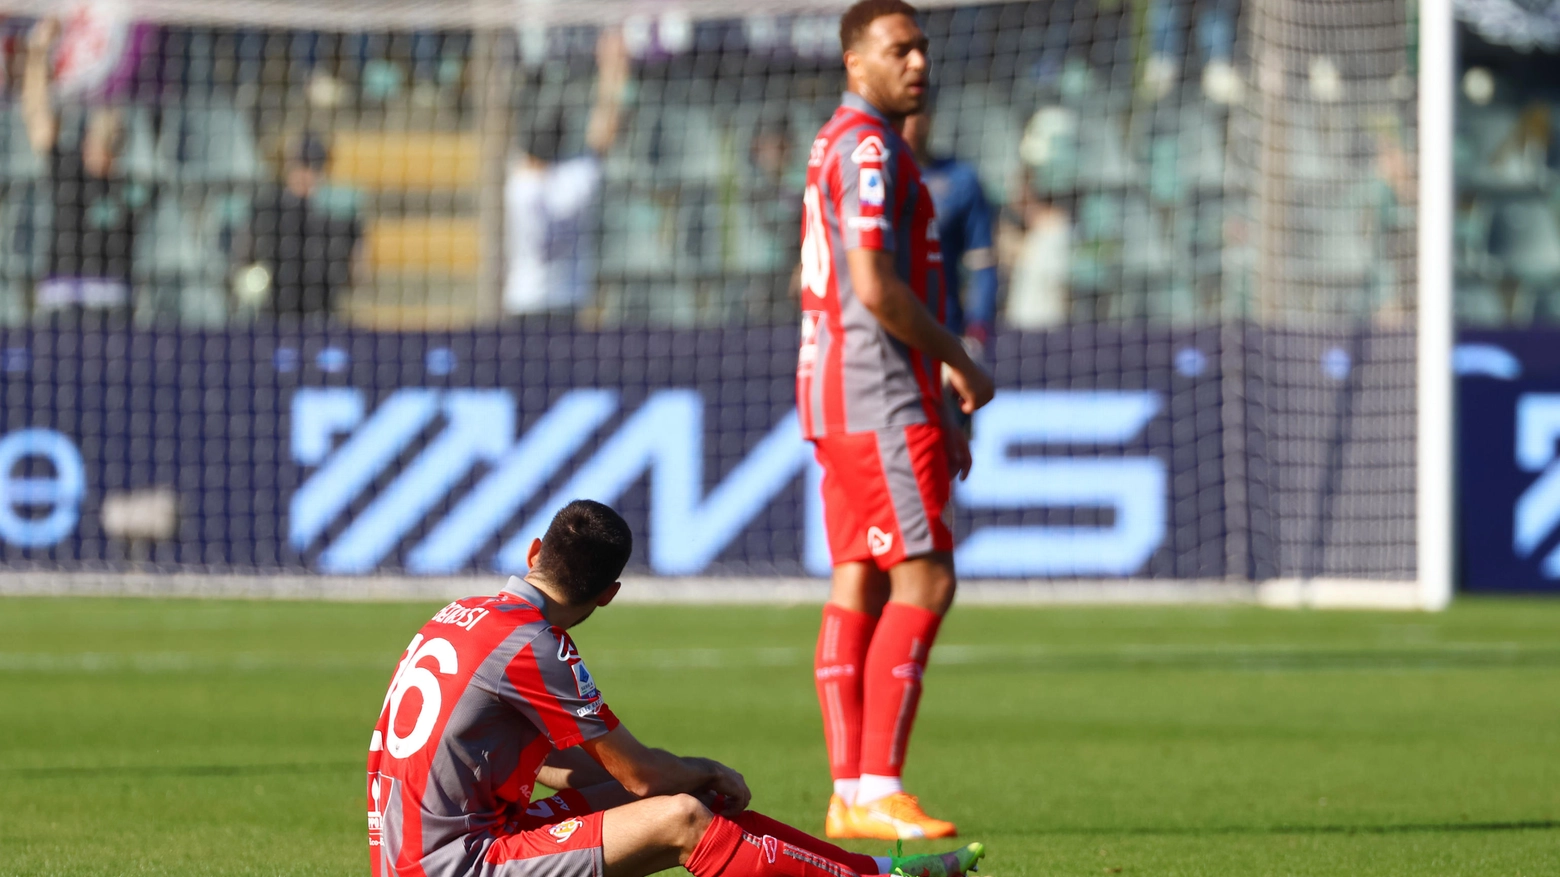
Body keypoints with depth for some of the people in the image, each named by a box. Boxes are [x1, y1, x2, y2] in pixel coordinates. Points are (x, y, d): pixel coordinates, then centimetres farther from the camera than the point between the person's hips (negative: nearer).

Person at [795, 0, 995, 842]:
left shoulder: (841, 143, 20)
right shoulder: (867, 144, -13)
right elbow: (875, 288, -21)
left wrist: (939, 412, 24)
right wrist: (961, 364, -9)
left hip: (842, 396, 10)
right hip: (879, 400, -10)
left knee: (859, 584, 7)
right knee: (924, 578, -12)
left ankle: (850, 795, 5)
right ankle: (877, 793, -15)